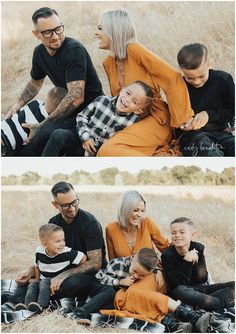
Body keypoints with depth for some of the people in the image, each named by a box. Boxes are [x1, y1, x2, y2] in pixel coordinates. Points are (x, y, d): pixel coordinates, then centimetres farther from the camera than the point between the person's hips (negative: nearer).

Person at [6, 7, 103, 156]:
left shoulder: (74, 50, -21)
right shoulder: (40, 52, 3)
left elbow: (76, 98, -28)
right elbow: (36, 82, 26)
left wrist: (43, 125, -25)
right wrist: (18, 104, 11)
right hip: (67, 109, 8)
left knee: (44, 134, -29)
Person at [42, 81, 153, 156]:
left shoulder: (133, 121, -11)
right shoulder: (102, 101, -7)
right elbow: (82, 116, 5)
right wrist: (85, 137, -9)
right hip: (84, 142, 1)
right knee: (59, 135, -24)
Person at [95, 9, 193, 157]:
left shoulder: (134, 49, -11)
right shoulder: (108, 63, 11)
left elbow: (172, 78, -16)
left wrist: (184, 117, -17)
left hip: (154, 119, -8)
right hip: (131, 122, 8)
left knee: (108, 150, -30)